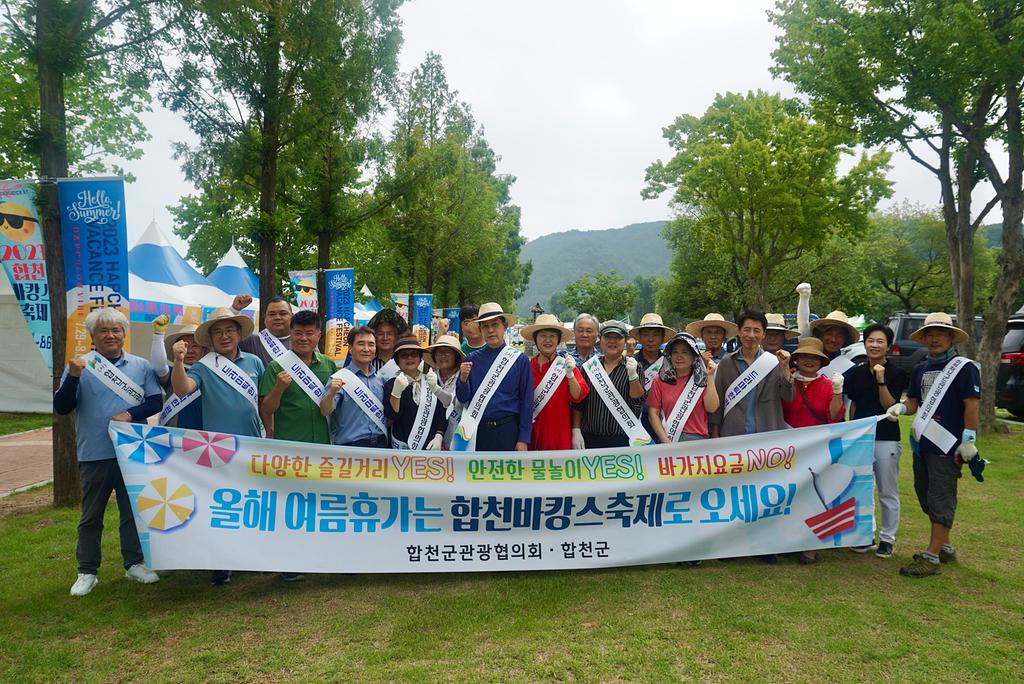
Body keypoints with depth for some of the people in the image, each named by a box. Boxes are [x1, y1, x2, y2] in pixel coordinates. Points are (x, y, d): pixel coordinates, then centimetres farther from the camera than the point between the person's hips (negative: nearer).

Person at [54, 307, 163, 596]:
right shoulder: (81, 365, 0)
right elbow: (61, 408, -4)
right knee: (91, 515, 9)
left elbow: (155, 401, 2)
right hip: (94, 454, -1)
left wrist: (131, 414, -15)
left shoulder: (141, 366, 5)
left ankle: (134, 563, 24)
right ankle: (87, 572, 21)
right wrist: (73, 377, -18)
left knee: (133, 511, 11)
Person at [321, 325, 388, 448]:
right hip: (350, 445, -4)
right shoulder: (340, 378, -7)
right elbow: (325, 412, -14)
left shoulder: (381, 378, 8)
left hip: (380, 443, 5)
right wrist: (331, 393, -30)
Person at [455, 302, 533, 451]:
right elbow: (462, 398, 6)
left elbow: (527, 401, -2)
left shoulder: (519, 359, -3)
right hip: (477, 432, 2)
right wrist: (463, 379, -14)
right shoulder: (471, 360, 5)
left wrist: (523, 440, -4)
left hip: (508, 432, -2)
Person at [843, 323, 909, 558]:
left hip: (886, 439, -4)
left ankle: (887, 539, 17)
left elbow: (889, 405, -12)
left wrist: (881, 380, -22)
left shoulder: (897, 374, -5)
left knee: (888, 493, 6)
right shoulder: (856, 372, 7)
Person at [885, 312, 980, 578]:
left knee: (941, 499, -5)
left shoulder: (964, 367, -7)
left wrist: (968, 440, -16)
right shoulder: (920, 369, 14)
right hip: (922, 443, 8)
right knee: (926, 496, 16)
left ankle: (932, 557, -1)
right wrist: (900, 407, -6)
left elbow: (972, 405, -12)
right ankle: (945, 547, 31)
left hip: (948, 445, -8)